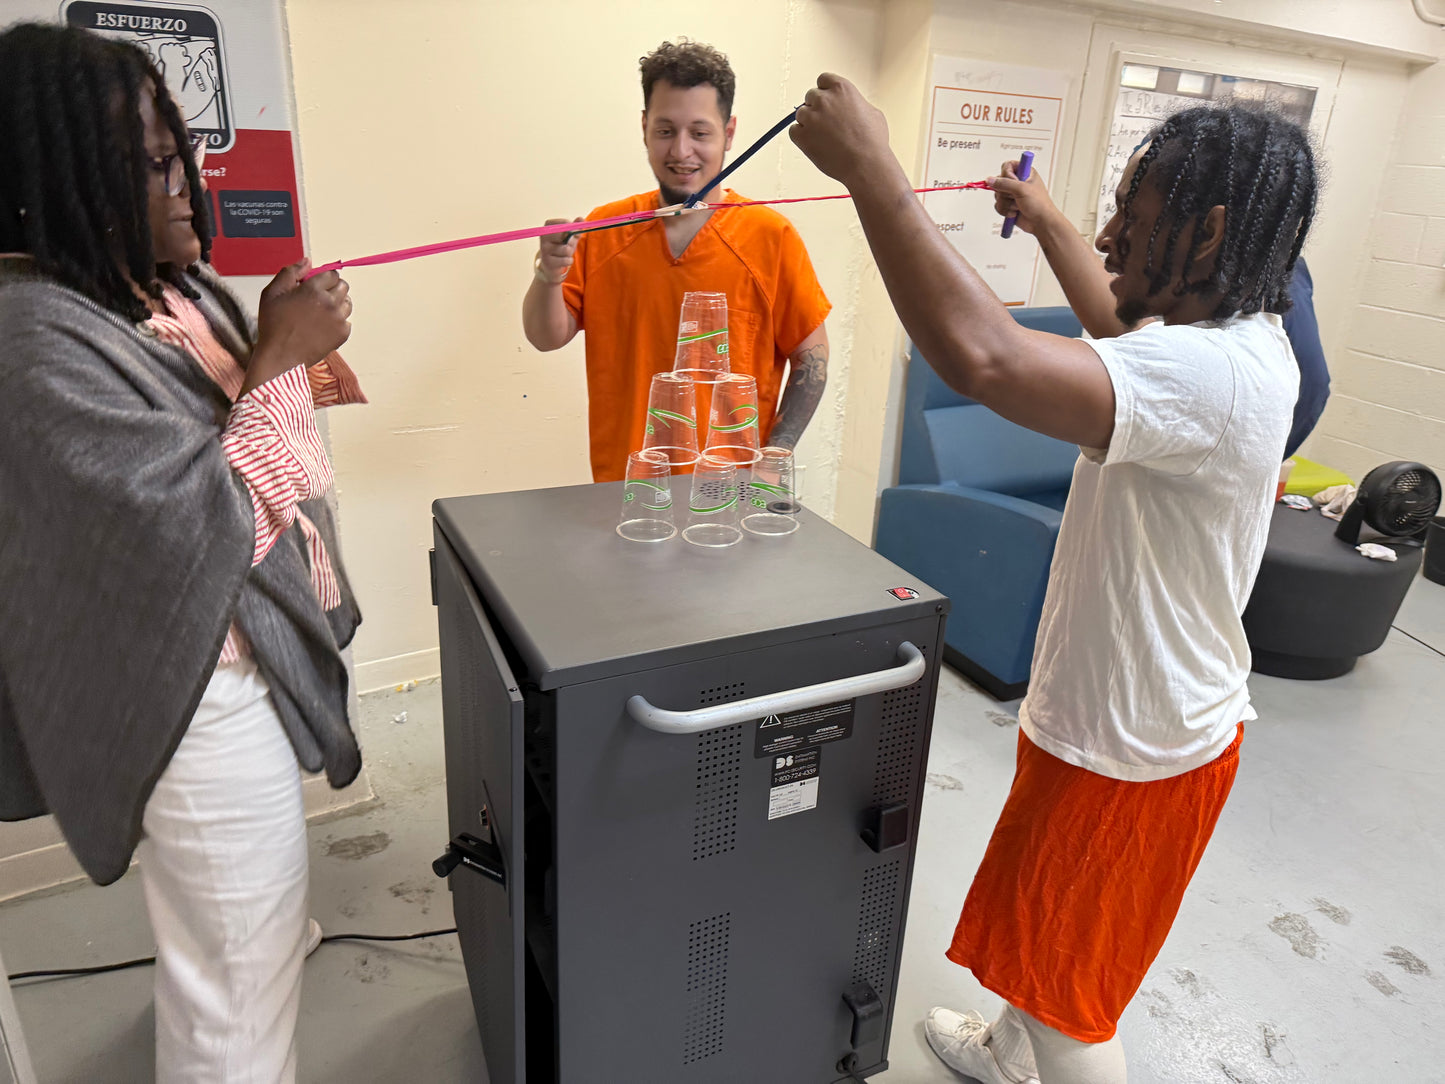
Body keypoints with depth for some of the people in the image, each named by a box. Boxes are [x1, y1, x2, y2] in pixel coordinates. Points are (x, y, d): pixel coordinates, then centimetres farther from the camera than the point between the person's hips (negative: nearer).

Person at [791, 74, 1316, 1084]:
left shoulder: (1208, 376, -34)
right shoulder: (1245, 334, -2)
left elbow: (983, 355, -49)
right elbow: (1124, 330, 21)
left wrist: (868, 165, -39)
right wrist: (1049, 225, 29)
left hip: (1132, 747, -10)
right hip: (1166, 711, 10)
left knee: (1065, 989, 15)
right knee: (1048, 939, 32)